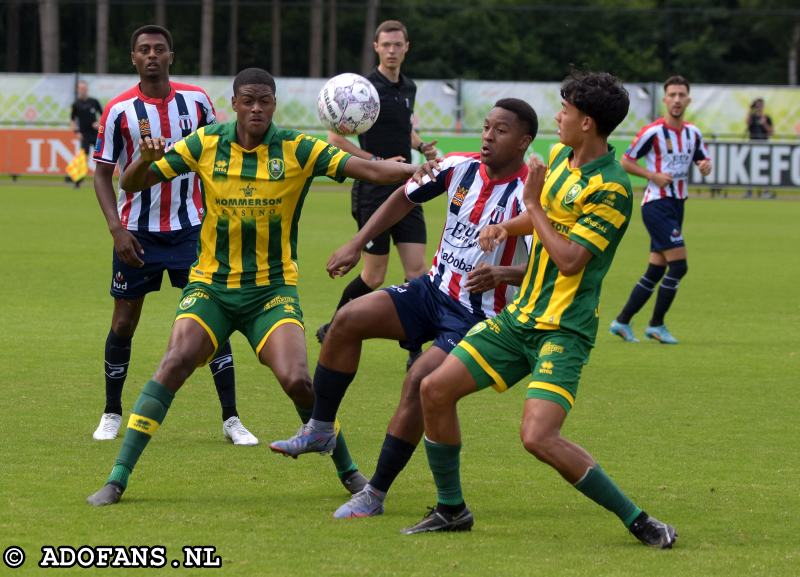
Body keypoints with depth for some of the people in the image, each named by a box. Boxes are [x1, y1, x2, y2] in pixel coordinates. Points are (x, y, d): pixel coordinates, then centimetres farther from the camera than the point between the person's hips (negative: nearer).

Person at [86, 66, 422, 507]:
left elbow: (369, 170, -15)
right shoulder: (206, 144, -3)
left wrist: (416, 170, -32)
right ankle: (118, 478, -15)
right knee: (174, 363, -21)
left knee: (296, 380, -18)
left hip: (273, 289, -1)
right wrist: (145, 159, -22)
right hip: (211, 285, 1)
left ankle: (348, 472, 7)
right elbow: (133, 184, 0)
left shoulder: (297, 149, -7)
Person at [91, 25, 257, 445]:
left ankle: (231, 419, -1)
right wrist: (116, 228, -12)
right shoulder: (119, 110, -7)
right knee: (124, 323, 4)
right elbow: (102, 172, -2)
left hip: (189, 227, 1)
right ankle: (112, 414, 22)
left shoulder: (196, 100, -1)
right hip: (137, 233, -1)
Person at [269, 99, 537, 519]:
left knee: (420, 382, -24)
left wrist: (502, 274, -41)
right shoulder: (461, 167, 0)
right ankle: (320, 430, 2)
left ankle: (374, 495, -12)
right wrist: (357, 244, 11)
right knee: (348, 320, -12)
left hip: (478, 317, -6)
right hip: (434, 290, 6)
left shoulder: (527, 195, -18)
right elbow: (405, 197, 16)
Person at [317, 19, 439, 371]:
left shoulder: (408, 88, 11)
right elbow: (335, 138, -12)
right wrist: (378, 161, -18)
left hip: (405, 189, 6)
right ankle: (332, 331, 21)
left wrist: (422, 146, 9)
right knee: (375, 276, -1)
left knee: (416, 269, -3)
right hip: (373, 192, -6)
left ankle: (415, 352, 1)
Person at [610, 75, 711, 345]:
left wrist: (705, 166, -5)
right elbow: (626, 161, -6)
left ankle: (622, 322, 17)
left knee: (656, 271, 8)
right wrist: (653, 175, -19)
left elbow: (703, 160, 19)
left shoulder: (693, 133, 8)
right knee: (679, 264, -14)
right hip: (657, 204, -7)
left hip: (677, 205, 7)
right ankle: (656, 325, -3)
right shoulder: (653, 132, -12)